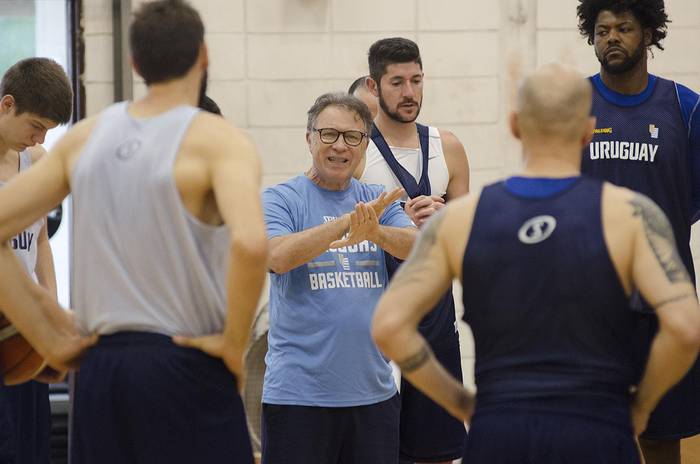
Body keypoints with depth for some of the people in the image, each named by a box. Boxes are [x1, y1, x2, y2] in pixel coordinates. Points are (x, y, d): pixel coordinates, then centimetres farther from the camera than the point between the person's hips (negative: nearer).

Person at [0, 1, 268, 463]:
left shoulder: (84, 138, 8)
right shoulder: (216, 139, -9)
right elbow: (250, 243, -27)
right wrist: (234, 343, -14)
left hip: (99, 370, 5)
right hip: (186, 369, -5)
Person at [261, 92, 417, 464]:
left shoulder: (378, 202, 11)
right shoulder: (280, 199, -1)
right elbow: (278, 256, -20)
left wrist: (374, 232, -28)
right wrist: (347, 222, -29)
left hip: (374, 391, 4)